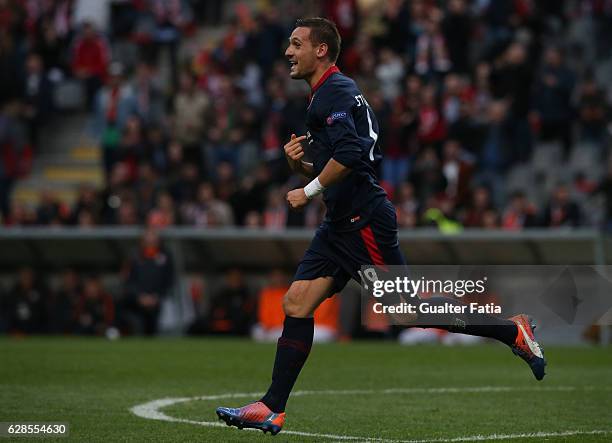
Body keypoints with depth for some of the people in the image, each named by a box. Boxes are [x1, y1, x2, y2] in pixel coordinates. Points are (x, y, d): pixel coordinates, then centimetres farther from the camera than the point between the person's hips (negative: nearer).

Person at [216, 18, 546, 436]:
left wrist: (308, 191, -15)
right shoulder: (328, 94, 21)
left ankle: (512, 331, 4)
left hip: (364, 221, -10)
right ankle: (272, 409, -2)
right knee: (297, 303, 1)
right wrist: (301, 164, 8)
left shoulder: (335, 91, -11)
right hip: (342, 224, 10)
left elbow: (349, 154, -25)